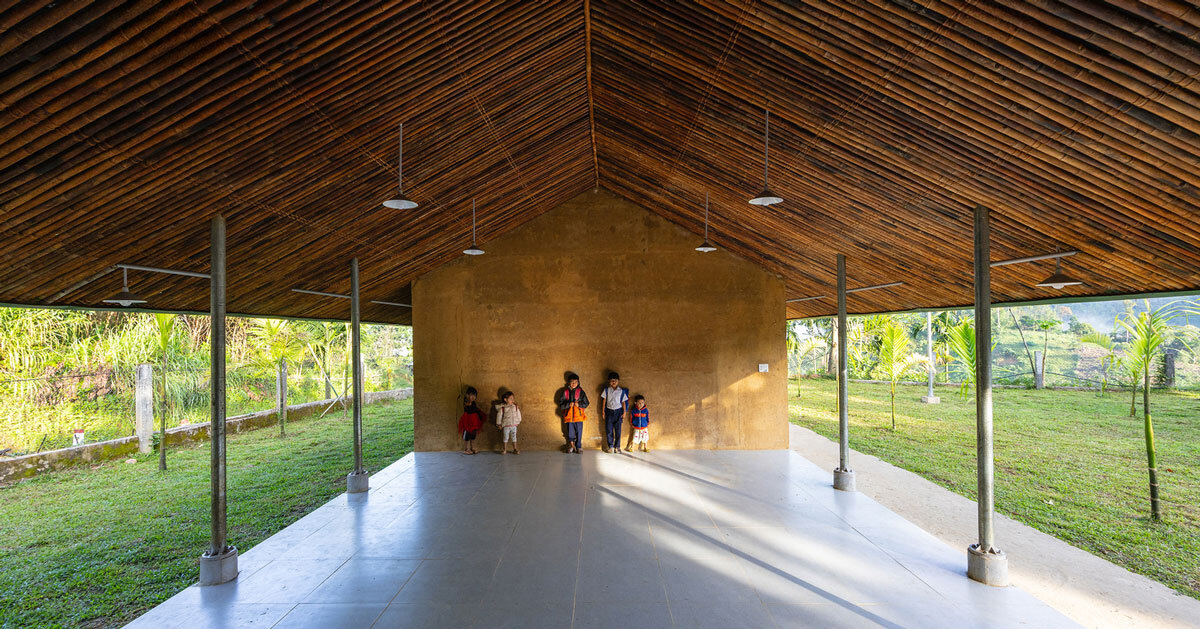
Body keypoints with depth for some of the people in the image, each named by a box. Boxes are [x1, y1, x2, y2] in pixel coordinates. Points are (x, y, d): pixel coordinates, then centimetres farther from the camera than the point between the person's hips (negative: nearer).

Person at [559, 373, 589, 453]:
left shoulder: (581, 392, 1)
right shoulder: (565, 392, 2)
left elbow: (586, 403, 1)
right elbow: (561, 405, -2)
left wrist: (579, 404, -16)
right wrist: (568, 404, -18)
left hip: (578, 416, -1)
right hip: (569, 416, 1)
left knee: (579, 432, 4)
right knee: (570, 433, 8)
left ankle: (579, 447, 19)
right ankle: (571, 446, 27)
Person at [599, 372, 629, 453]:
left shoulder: (622, 391, 0)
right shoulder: (606, 390, 2)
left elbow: (623, 402, 4)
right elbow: (604, 401, 6)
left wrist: (624, 413, 1)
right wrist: (603, 412, 4)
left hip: (618, 411, -1)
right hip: (609, 411, 1)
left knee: (618, 430, 1)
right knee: (608, 430, 2)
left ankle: (617, 447, 11)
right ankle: (610, 446, 13)